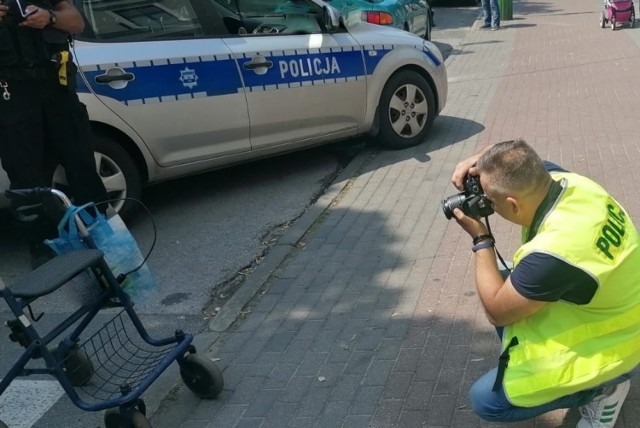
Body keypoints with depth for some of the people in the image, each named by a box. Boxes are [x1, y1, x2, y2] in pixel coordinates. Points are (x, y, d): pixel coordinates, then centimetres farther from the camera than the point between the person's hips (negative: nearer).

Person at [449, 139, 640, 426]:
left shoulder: (553, 253, -38)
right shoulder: (562, 178, -16)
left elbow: (496, 312, -21)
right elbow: (517, 160, 7)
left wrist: (480, 239, -16)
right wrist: (477, 162, -13)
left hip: (612, 342, -8)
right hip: (611, 307, 8)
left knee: (485, 399, -7)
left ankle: (602, 386, 4)